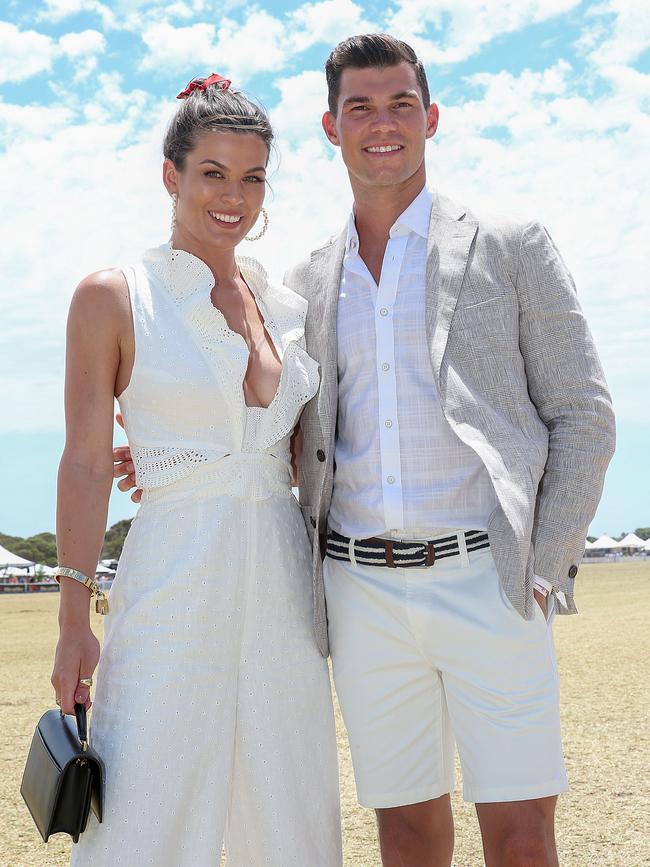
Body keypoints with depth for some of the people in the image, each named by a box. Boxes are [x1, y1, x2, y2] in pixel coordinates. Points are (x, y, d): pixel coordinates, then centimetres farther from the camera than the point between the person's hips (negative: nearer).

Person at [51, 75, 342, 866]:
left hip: (282, 585, 5)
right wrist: (74, 621, -8)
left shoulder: (287, 308, 11)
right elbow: (87, 462, -5)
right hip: (175, 584, -5)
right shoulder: (113, 297, -2)